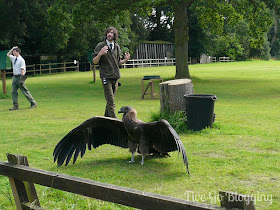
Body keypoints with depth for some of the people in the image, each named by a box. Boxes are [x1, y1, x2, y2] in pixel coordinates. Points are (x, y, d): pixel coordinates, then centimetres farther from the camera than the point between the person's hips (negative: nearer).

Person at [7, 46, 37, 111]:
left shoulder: (21, 60, -11)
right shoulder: (14, 58, 13)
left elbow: (22, 69, -16)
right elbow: (8, 54, 31)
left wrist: (22, 78, -22)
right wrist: (12, 49, 15)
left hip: (19, 77, -8)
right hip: (14, 77, 8)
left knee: (25, 91, -4)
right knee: (13, 92, 3)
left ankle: (33, 103, 4)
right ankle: (15, 106, 5)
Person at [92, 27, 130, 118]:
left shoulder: (117, 47, 14)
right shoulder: (100, 46, -2)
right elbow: (94, 61, -3)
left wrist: (125, 60, 1)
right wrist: (100, 54, -21)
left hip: (115, 76, 5)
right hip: (106, 76, -5)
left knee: (111, 100, 10)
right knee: (111, 101, -10)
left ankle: (106, 117, 22)